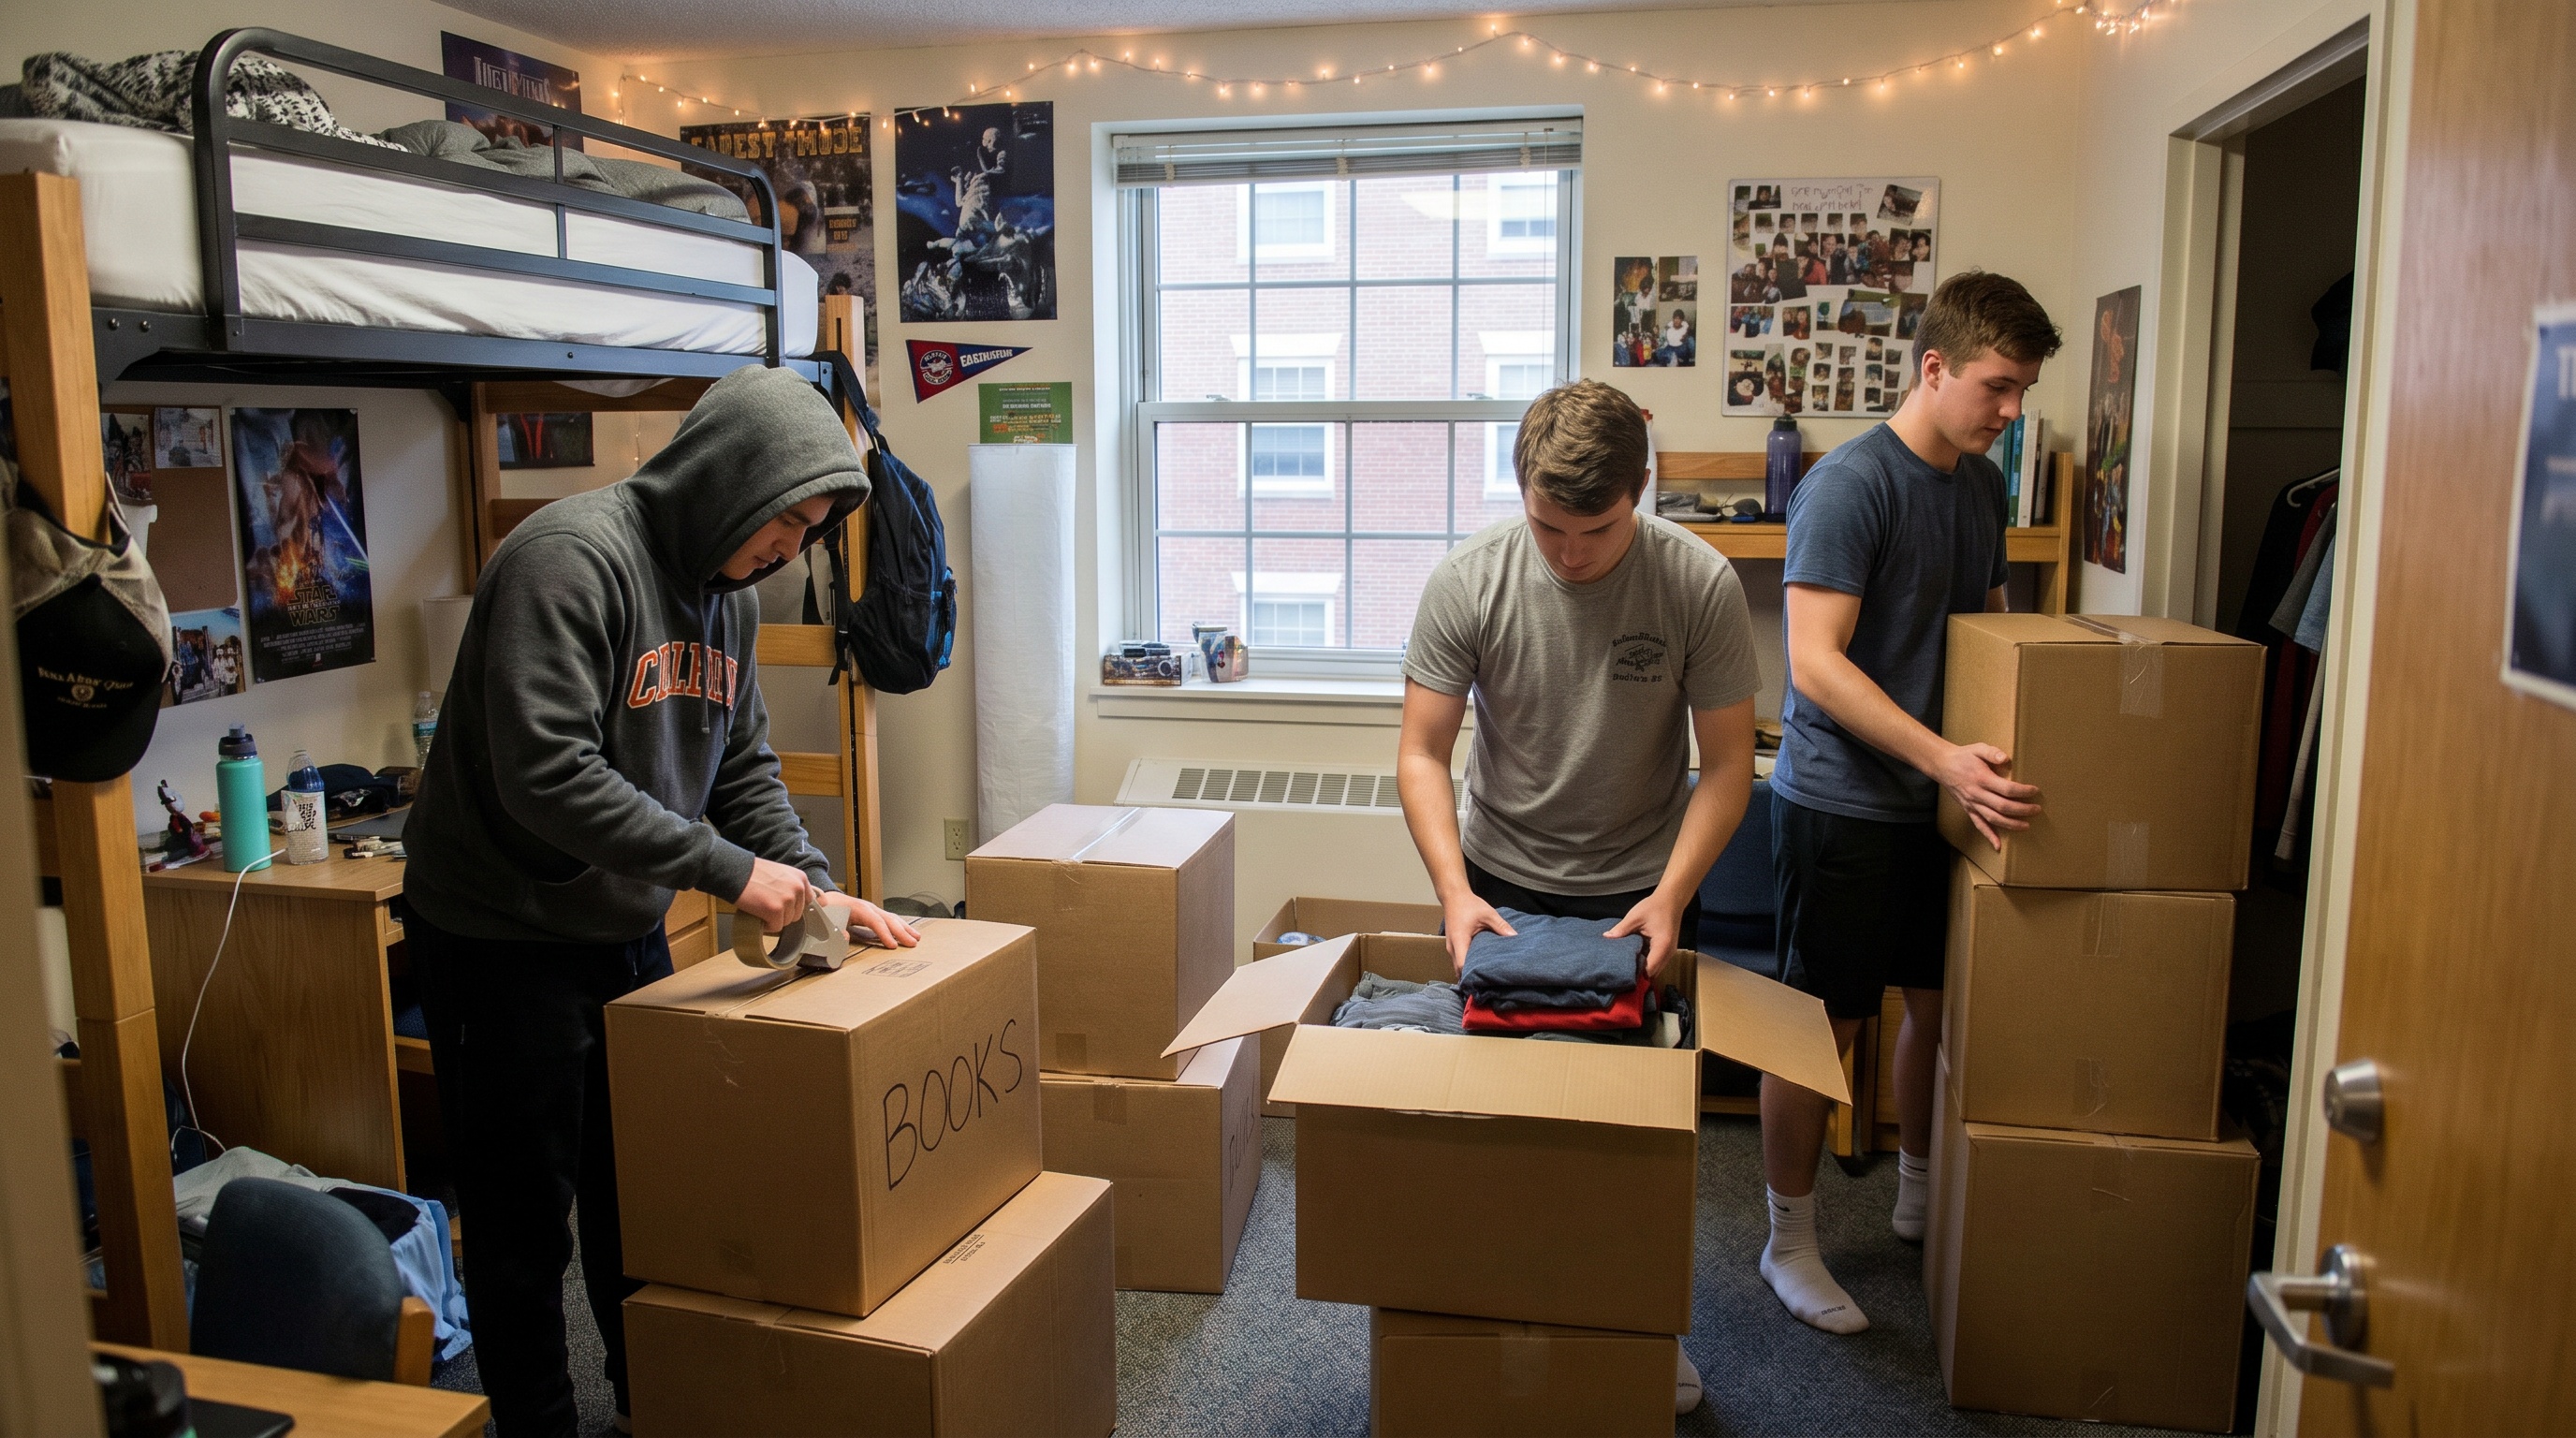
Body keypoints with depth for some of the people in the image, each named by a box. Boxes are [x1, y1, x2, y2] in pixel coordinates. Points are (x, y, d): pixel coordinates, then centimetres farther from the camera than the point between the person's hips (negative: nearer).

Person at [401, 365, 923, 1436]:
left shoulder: (727, 590, 3)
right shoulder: (571, 558, -24)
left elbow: (743, 766, 9)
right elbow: (546, 774, -32)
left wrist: (818, 892, -3)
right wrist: (728, 870, -28)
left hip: (627, 931, 8)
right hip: (501, 938, -8)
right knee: (525, 1215, 6)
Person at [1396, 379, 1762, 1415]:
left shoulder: (1699, 584, -16)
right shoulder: (1469, 582, -15)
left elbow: (1726, 764, -11)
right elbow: (1421, 754, -11)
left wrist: (1669, 900, -22)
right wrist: (1456, 893, -23)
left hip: (1641, 892, 0)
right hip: (1498, 885, 1)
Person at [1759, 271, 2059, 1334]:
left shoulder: (1982, 485, 10)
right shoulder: (1849, 485, -17)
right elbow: (1816, 661, -23)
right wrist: (1944, 758, -29)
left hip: (1946, 799, 8)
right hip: (1842, 800, -8)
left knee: (1938, 1002, 18)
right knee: (1822, 1023, 2)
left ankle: (1918, 1197, 39)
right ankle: (1789, 1243, 17)